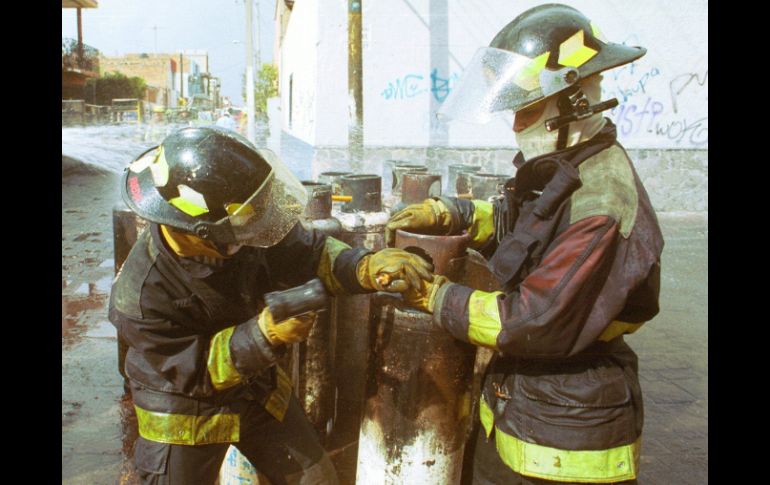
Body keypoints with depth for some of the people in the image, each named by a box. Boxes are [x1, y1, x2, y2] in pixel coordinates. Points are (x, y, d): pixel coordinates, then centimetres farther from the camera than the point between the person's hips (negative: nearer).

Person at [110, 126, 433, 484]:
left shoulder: (241, 232, -22)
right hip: (183, 410, -4)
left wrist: (367, 267, -35)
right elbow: (190, 369, -25)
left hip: (256, 387, 5)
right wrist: (263, 337, -38)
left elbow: (309, 253, -15)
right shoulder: (140, 294, -31)